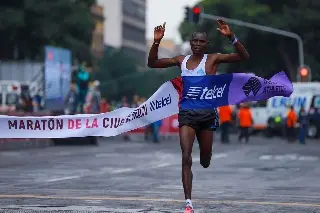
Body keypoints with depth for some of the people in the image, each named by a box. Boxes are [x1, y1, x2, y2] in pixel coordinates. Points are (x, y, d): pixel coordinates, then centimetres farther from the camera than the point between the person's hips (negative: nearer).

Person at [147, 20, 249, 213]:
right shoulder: (182, 60, 6)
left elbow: (244, 56, -13)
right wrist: (156, 42, -6)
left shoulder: (213, 59, -4)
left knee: (205, 161, 11)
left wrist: (231, 37, -27)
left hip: (207, 113, -1)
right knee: (186, 157, -12)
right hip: (187, 113, 1)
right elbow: (152, 63, 9)